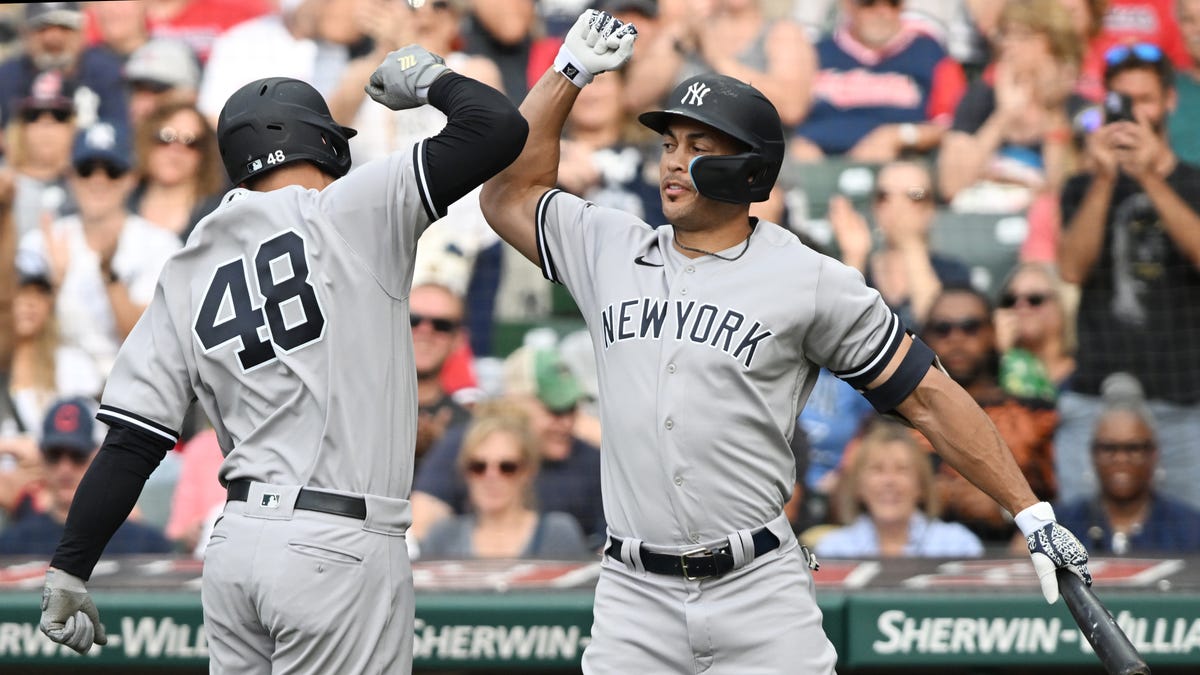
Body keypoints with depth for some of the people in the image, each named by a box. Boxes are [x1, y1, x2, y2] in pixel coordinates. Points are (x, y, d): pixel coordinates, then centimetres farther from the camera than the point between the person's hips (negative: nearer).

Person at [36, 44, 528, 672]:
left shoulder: (188, 272, 12)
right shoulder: (349, 213, -3)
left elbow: (131, 440, 8)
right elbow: (498, 126, -8)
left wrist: (68, 572, 12)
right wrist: (426, 78, 12)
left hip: (236, 544, 6)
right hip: (338, 549, -6)